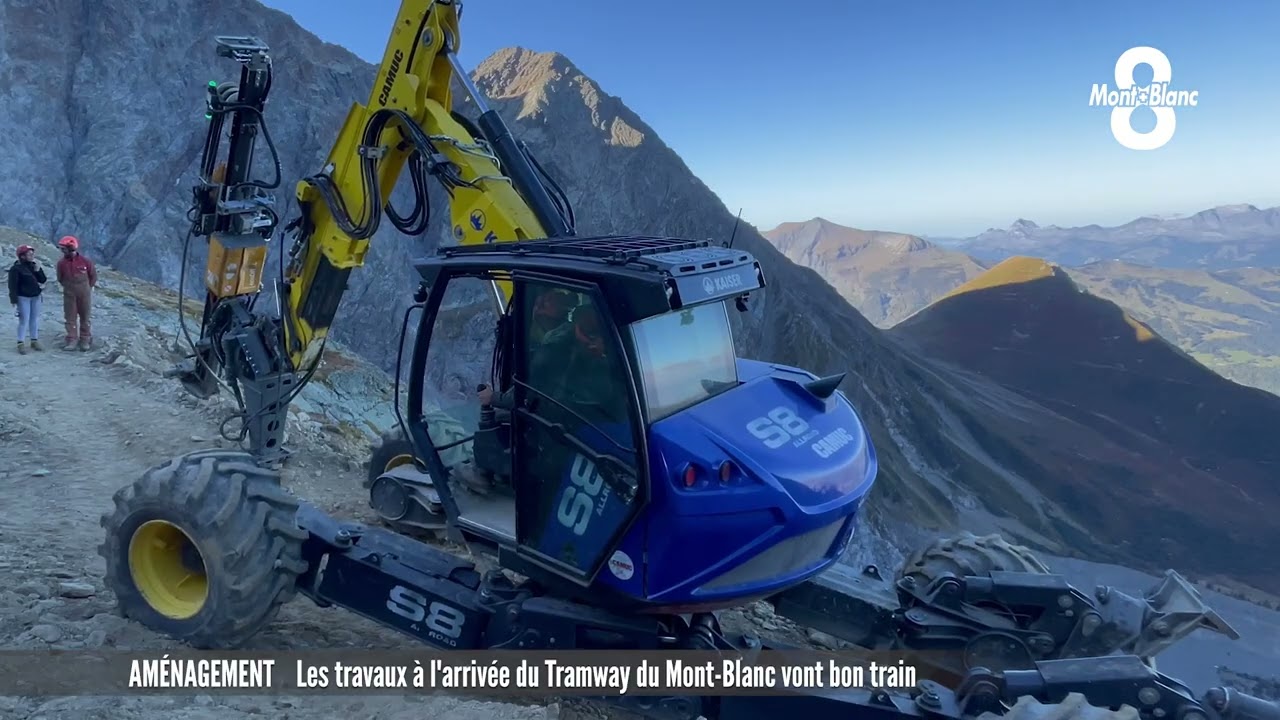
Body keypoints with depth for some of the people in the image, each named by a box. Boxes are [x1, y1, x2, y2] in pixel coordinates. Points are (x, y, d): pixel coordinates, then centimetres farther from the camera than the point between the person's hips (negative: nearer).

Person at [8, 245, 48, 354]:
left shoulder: (34, 266, 8)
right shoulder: (16, 268, -12)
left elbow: (43, 280, 3)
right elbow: (13, 285, -13)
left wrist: (38, 270, -11)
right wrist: (14, 299, -17)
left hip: (36, 297, 6)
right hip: (23, 297, -6)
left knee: (35, 319, 11)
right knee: (24, 320, -6)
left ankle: (34, 341, 21)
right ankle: (21, 343, 0)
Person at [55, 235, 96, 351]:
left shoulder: (85, 261, -10)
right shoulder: (62, 263, -5)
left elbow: (94, 276, 4)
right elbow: (60, 279, 10)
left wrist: (87, 287, 8)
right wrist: (69, 287, 8)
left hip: (84, 295, -1)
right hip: (69, 295, 2)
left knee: (85, 318, 8)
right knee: (70, 318, 2)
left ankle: (85, 340, 17)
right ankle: (72, 340, 6)